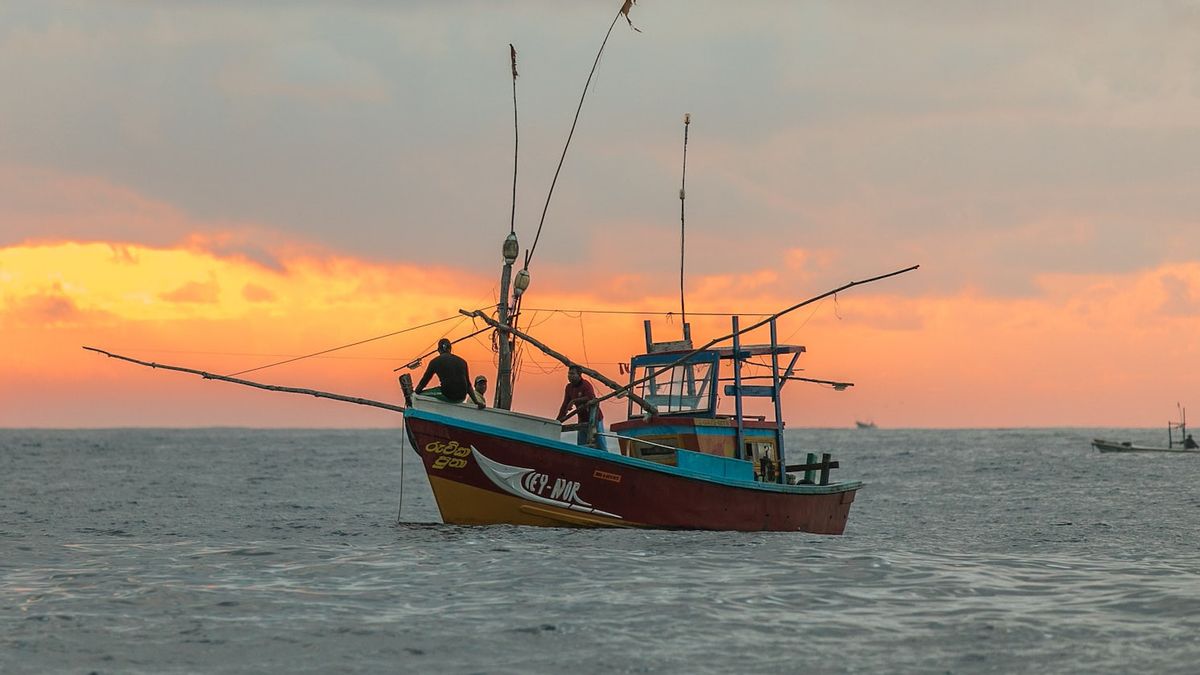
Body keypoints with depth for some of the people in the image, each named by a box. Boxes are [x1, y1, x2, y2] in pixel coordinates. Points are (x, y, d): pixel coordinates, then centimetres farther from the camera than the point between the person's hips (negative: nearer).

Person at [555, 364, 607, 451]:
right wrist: (557, 421, 5)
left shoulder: (586, 385, -18)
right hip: (583, 420, 7)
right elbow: (565, 406, 10)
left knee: (600, 445, -6)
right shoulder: (569, 387, 5)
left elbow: (591, 398, -37)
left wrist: (574, 400, -36)